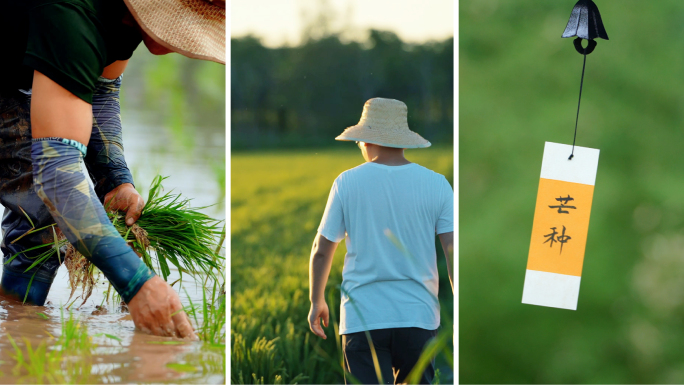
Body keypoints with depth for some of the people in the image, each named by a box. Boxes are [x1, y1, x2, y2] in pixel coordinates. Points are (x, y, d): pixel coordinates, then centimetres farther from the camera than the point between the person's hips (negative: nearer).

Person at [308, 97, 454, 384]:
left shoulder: (347, 183, -1)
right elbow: (454, 250, -3)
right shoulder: (436, 184, 1)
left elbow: (322, 250, 4)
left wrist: (317, 301, 18)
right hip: (419, 315, 1)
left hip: (363, 317, -1)